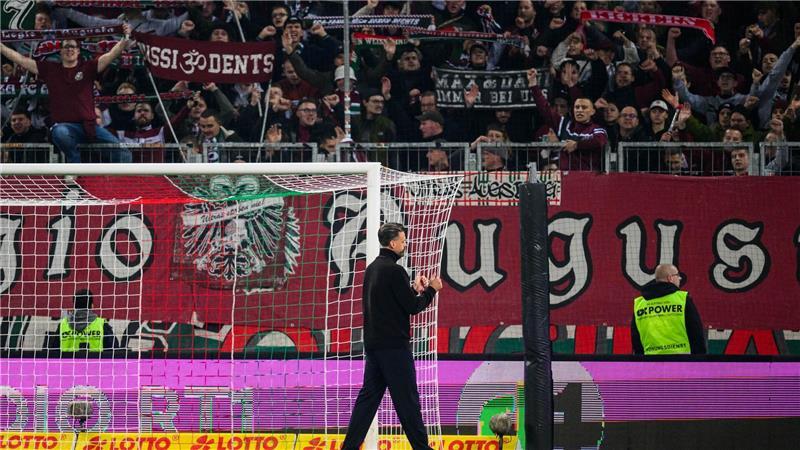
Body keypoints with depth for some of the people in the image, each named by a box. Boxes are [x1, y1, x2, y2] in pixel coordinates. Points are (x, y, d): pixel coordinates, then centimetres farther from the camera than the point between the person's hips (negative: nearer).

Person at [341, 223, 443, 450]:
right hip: (393, 346, -8)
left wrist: (414, 289, 15)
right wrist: (431, 289, 1)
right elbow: (413, 307, -14)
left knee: (369, 395, 9)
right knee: (406, 398, -3)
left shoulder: (372, 268, 13)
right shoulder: (394, 270, -15)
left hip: (372, 344, 8)